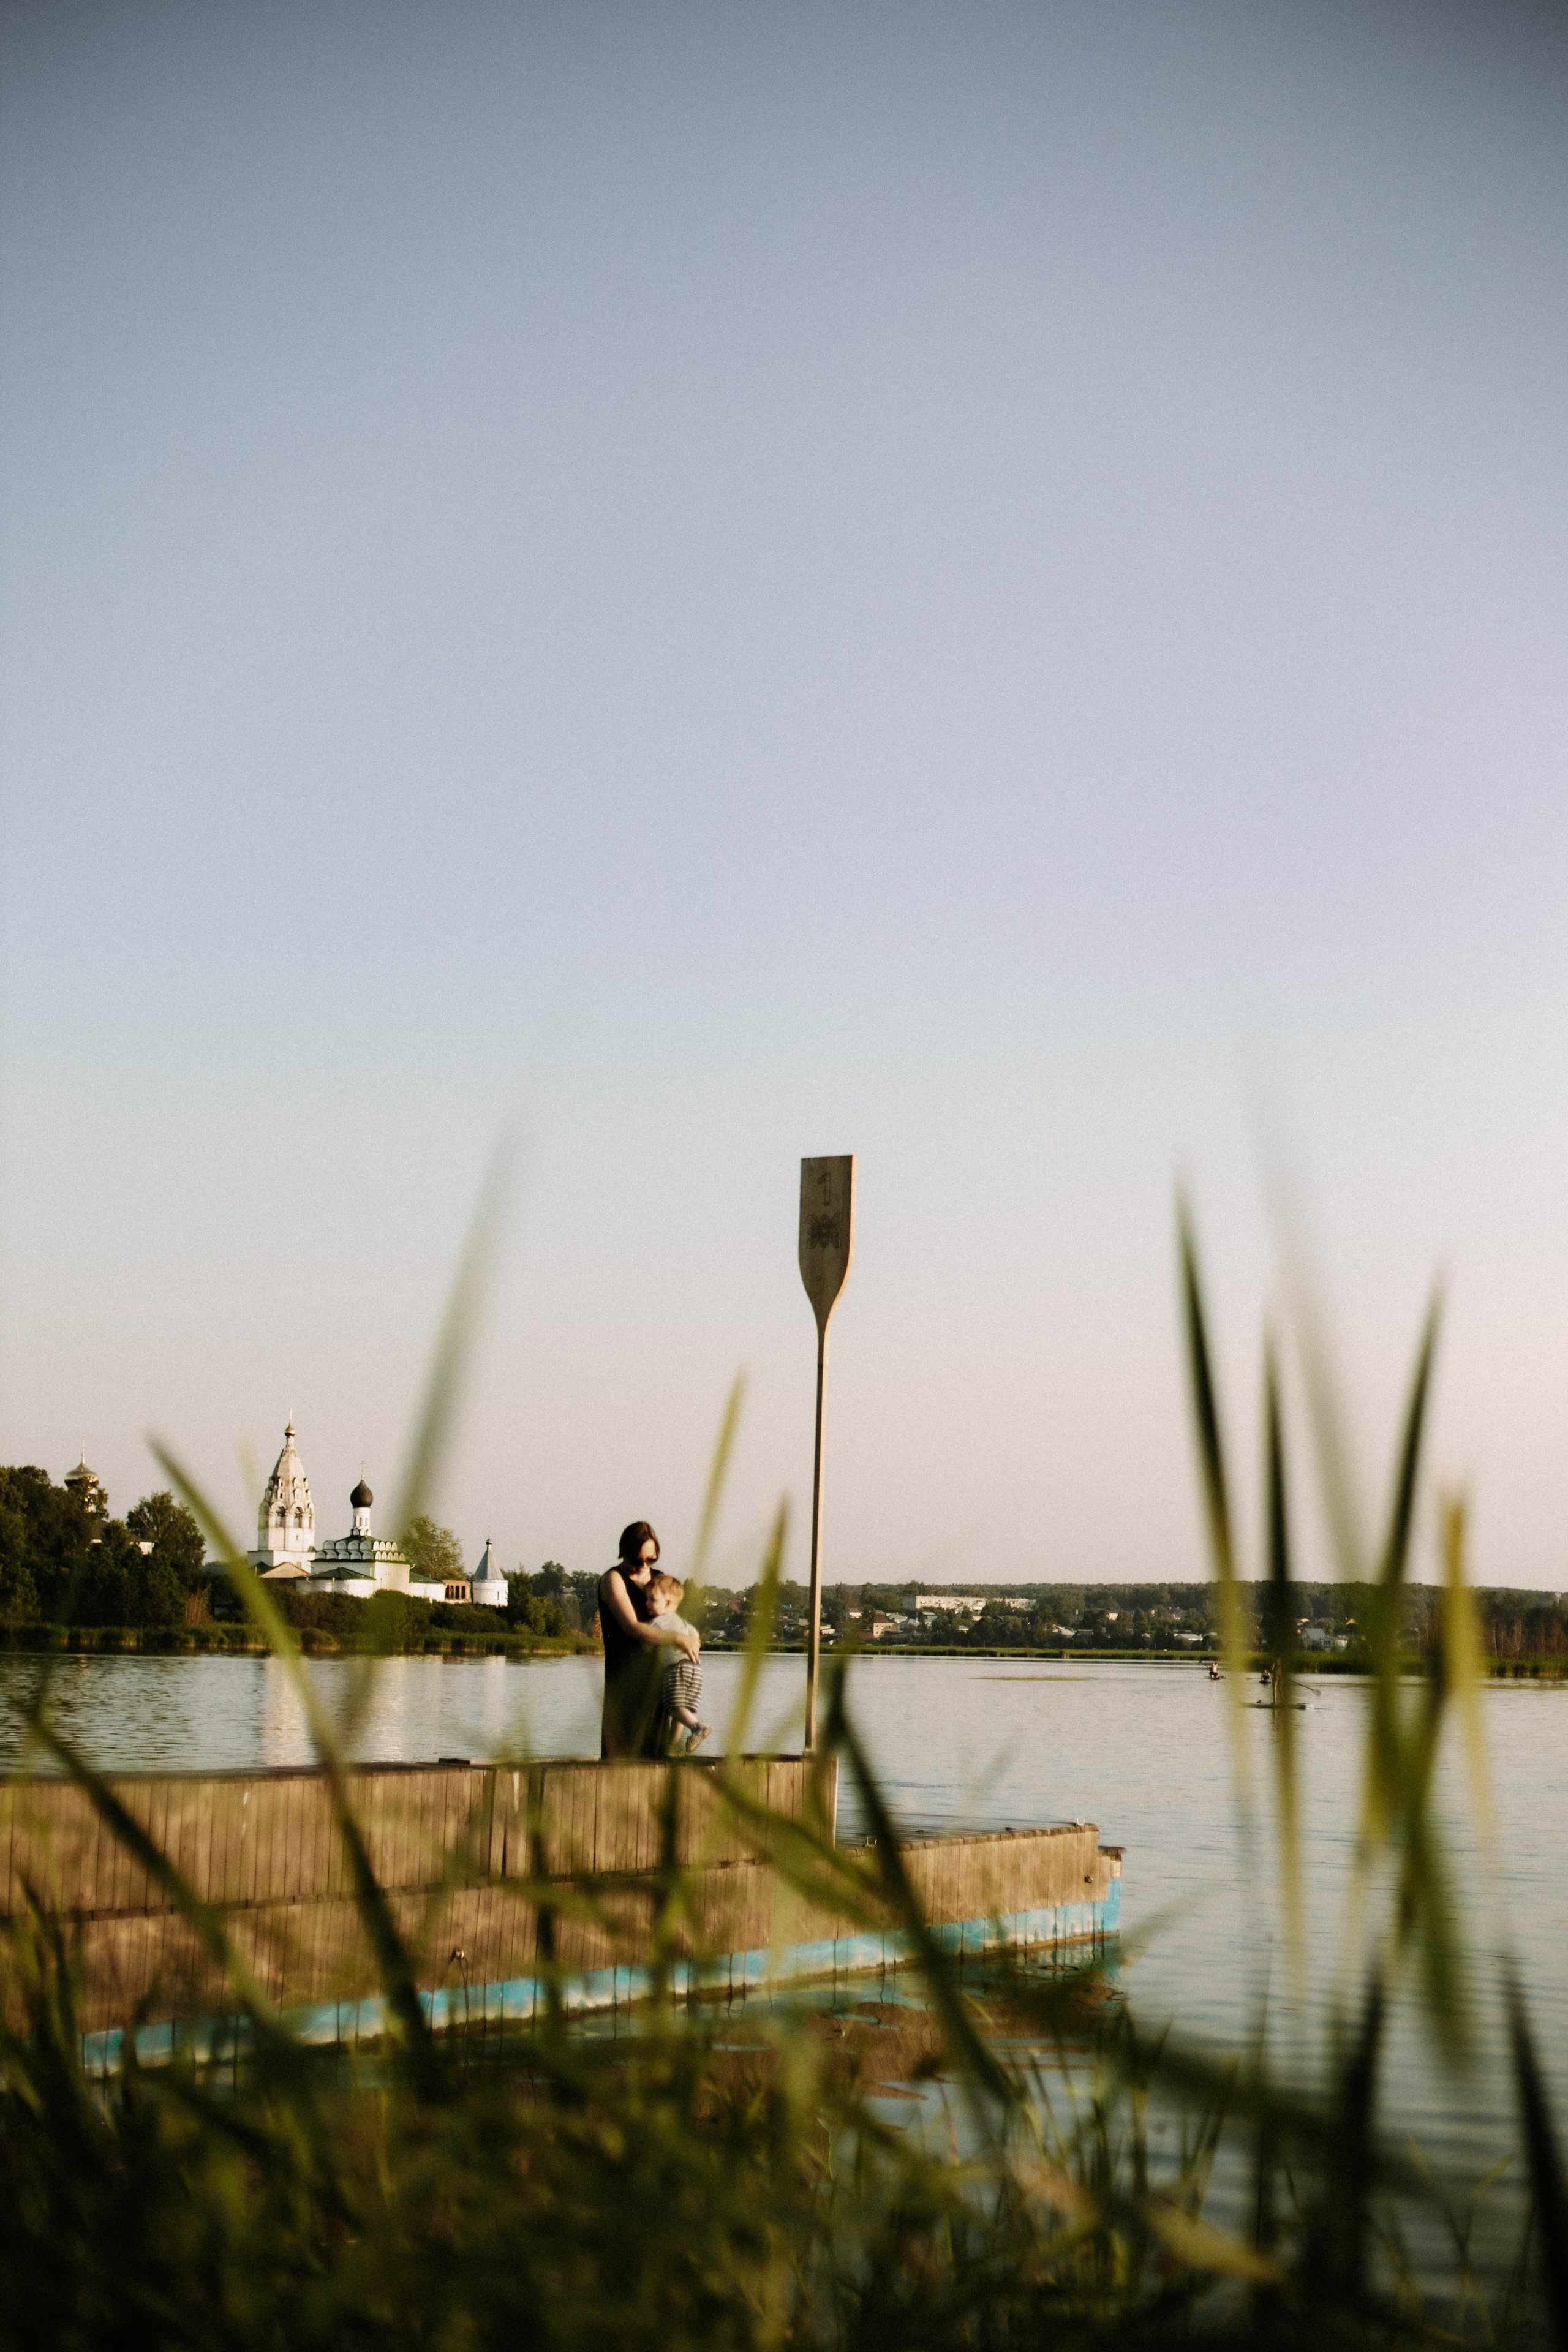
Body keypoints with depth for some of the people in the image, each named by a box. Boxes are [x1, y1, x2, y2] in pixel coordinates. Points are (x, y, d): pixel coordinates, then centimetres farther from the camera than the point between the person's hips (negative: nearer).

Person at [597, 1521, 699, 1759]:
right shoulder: (613, 1579, -6)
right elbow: (632, 1627, -18)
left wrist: (692, 1637, 3)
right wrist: (679, 1639, -18)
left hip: (656, 1673, 6)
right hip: (625, 1675, -6)